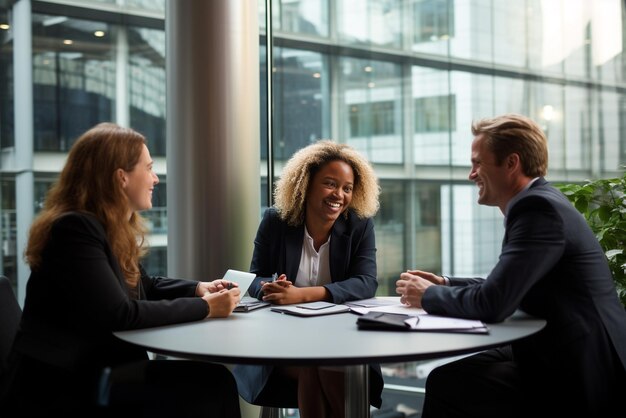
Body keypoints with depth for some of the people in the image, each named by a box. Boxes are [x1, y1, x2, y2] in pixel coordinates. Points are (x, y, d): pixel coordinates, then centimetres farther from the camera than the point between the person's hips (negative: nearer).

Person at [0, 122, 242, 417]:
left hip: (90, 370, 9)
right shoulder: (75, 228, -18)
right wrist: (203, 307, -16)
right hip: (59, 386, -9)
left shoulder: (115, 229, 10)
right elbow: (119, 315, -24)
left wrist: (198, 289, 8)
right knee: (210, 384, -19)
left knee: (212, 380, -9)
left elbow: (144, 286, 26)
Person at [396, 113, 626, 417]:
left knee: (446, 383, -10)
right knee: (454, 371, 10)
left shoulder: (539, 207, -20)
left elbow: (492, 303, -25)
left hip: (577, 379, -9)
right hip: (567, 358, 9)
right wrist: (446, 285, 8)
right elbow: (507, 288, 19)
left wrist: (429, 295, -8)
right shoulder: (539, 201, 11)